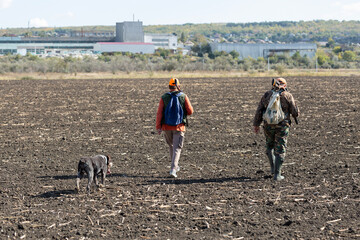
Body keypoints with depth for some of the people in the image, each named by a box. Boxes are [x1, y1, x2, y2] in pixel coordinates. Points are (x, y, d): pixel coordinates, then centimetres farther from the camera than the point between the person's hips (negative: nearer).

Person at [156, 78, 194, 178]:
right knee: (177, 148, -1)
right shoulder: (184, 97, -5)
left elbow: (159, 113, -10)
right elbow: (190, 111, -5)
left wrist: (158, 127, -10)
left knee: (171, 145, 24)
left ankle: (175, 166, 36)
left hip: (166, 126, 2)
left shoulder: (164, 98, -3)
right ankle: (173, 169, -17)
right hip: (179, 127, -2)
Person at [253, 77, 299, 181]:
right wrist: (296, 116, 20)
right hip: (282, 126, -2)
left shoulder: (267, 95, 5)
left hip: (268, 125, 2)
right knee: (280, 150, 4)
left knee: (270, 145, 25)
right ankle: (277, 174, 0)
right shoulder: (287, 95, -2)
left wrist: (256, 125, 12)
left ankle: (273, 168, 23)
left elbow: (259, 111, 5)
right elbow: (295, 112, -3)